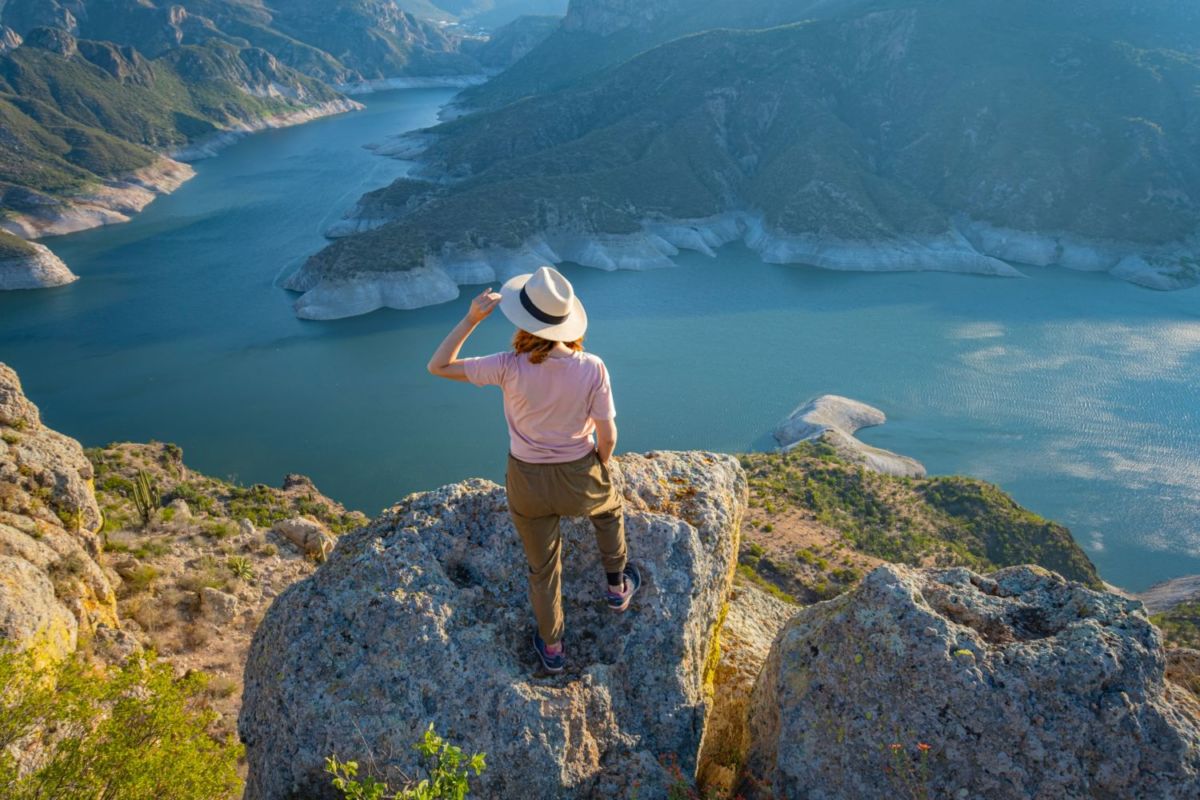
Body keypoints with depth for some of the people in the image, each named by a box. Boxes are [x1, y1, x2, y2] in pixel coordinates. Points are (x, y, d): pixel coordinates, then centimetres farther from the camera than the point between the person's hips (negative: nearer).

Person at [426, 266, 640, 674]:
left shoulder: (511, 368, -26)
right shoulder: (592, 368, -23)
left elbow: (438, 367, -16)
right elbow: (607, 436, -13)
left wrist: (471, 319, -19)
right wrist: (600, 466, 8)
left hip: (528, 482, 0)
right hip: (579, 478, 0)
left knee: (543, 567, 24)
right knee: (609, 507, 38)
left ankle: (552, 647, 46)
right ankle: (617, 586, 56)